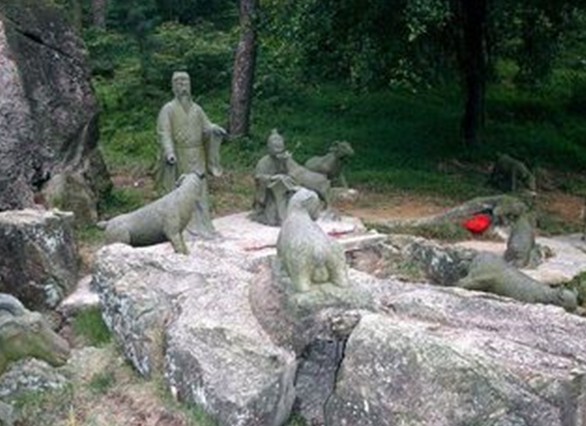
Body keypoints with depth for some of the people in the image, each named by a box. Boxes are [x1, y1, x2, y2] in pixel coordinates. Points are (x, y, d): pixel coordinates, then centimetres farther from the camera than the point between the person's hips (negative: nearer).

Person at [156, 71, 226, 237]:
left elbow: (207, 126, 9)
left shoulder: (196, 109, 12)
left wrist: (215, 129, -15)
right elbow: (164, 133, -11)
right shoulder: (168, 109, -3)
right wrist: (169, 152, -26)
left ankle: (201, 224, 12)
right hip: (179, 158, -5)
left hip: (197, 157, 5)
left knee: (199, 190, 6)